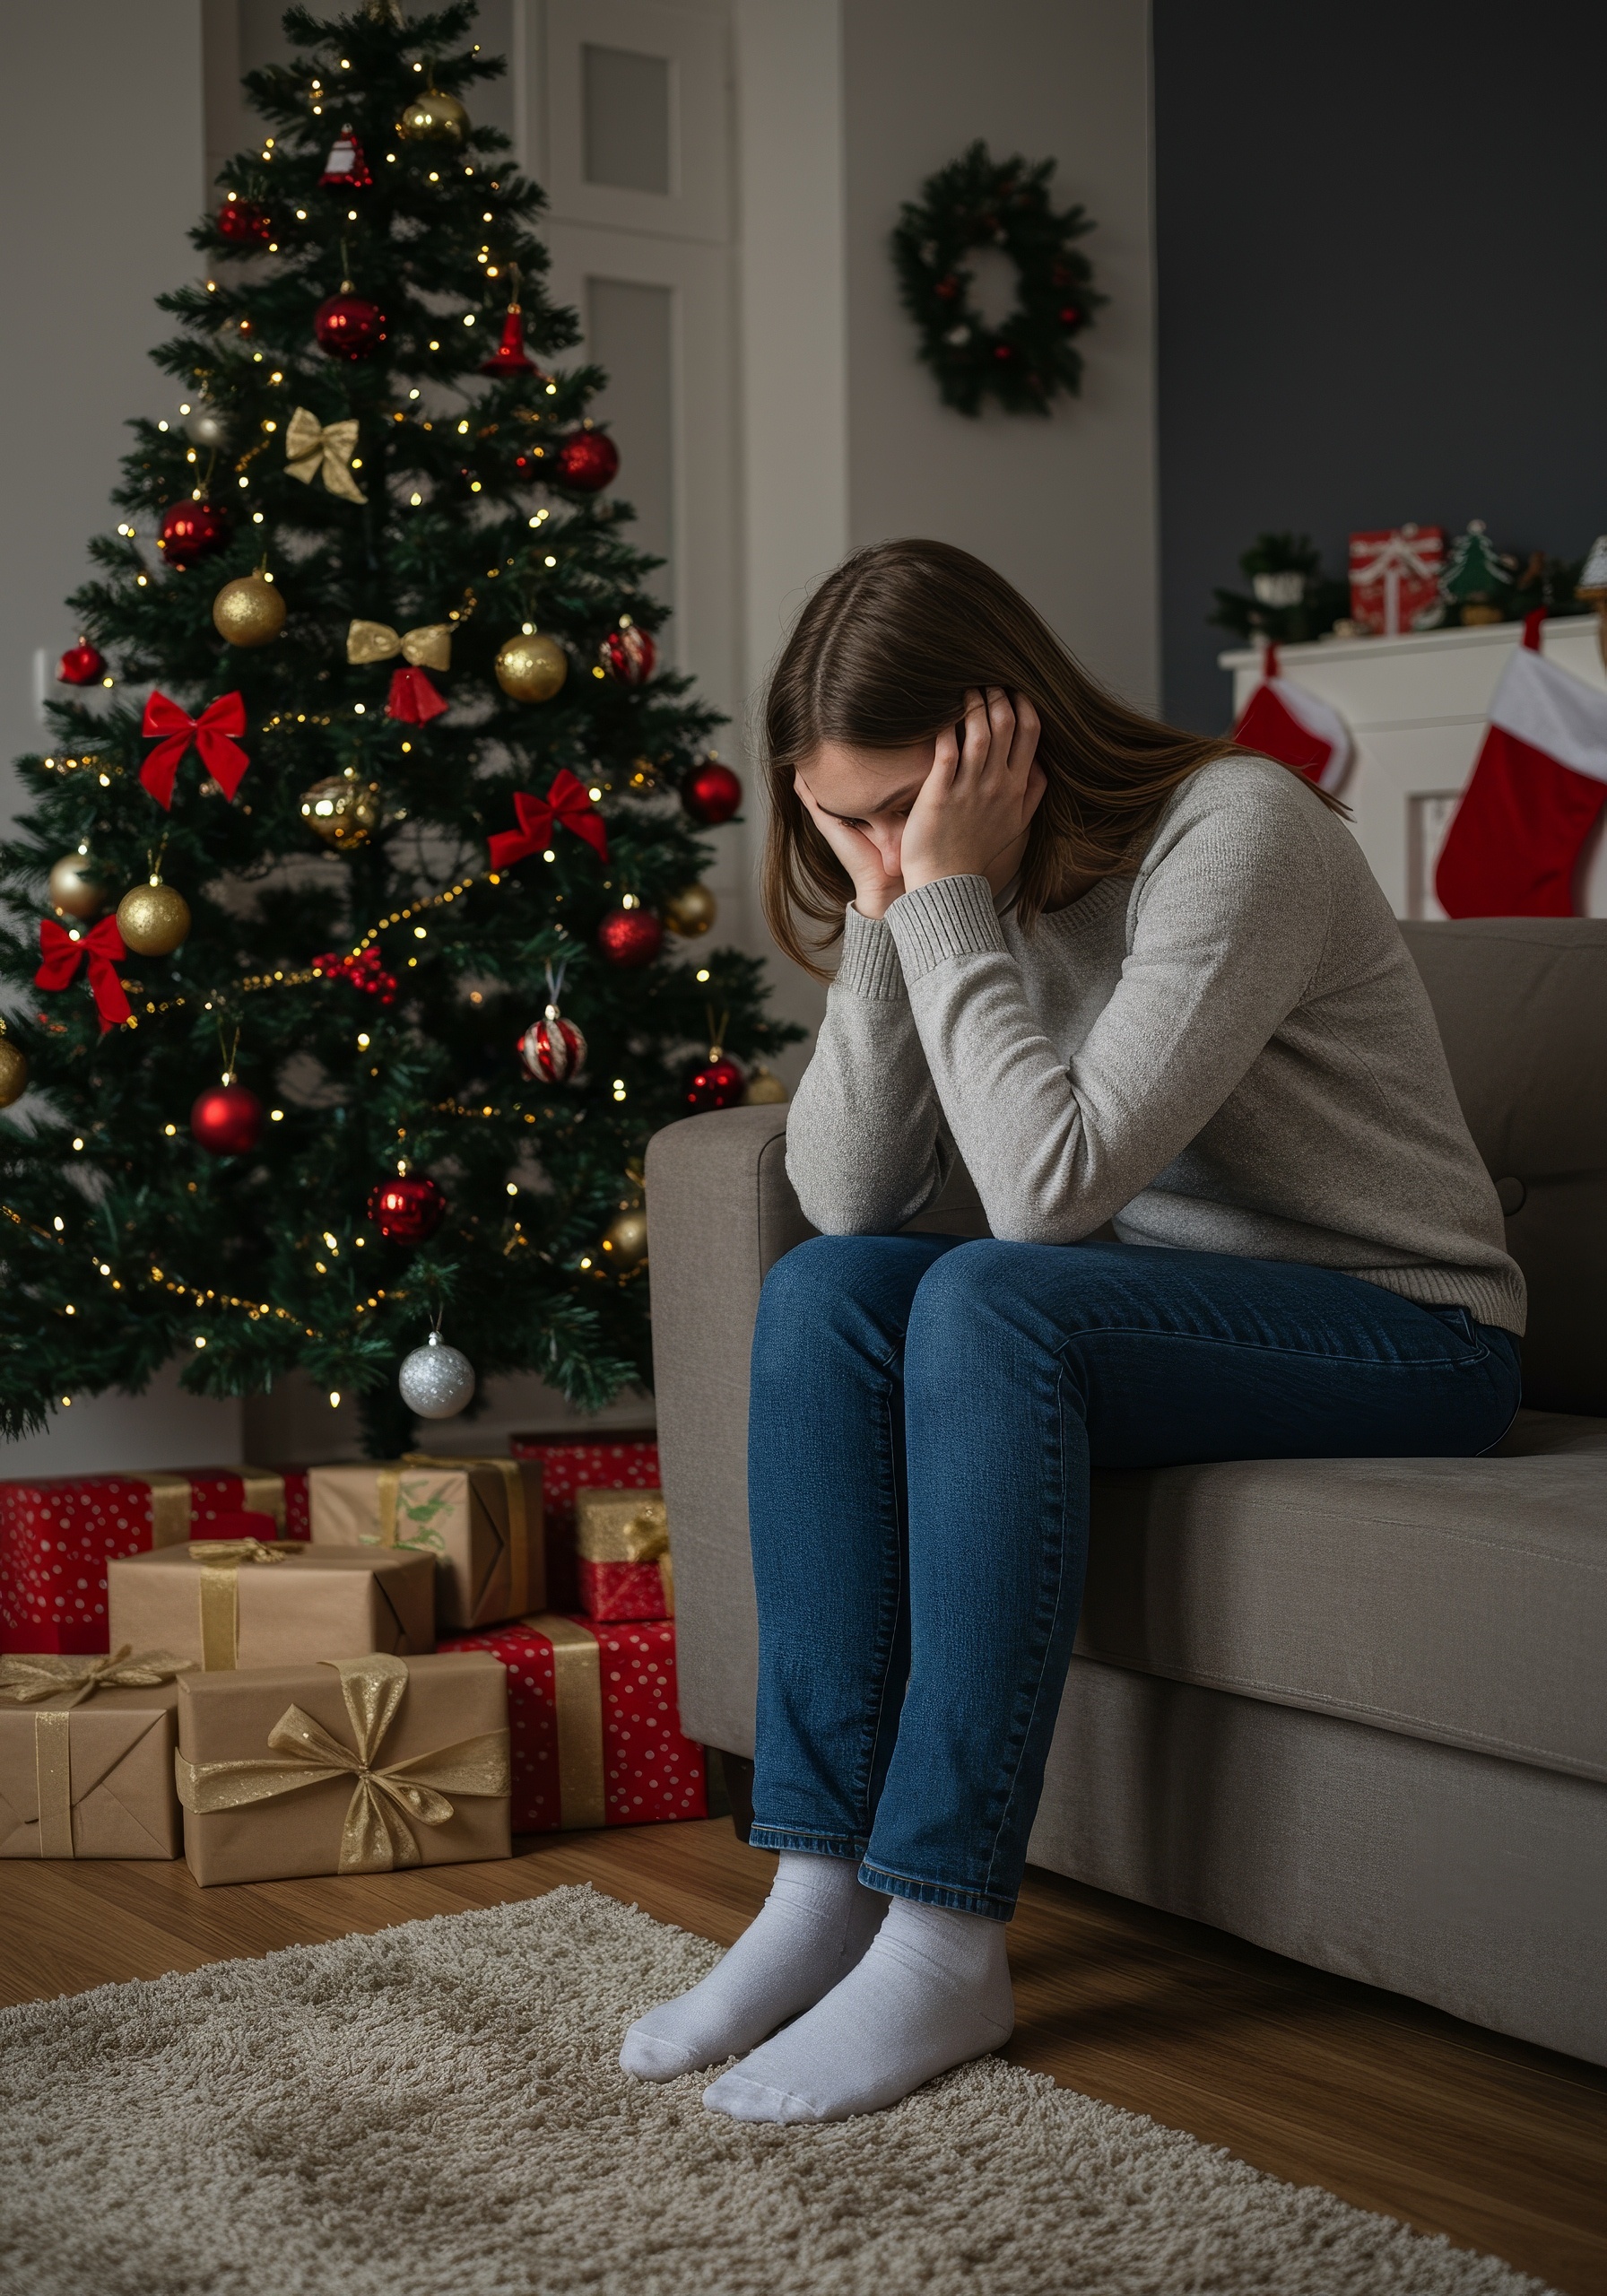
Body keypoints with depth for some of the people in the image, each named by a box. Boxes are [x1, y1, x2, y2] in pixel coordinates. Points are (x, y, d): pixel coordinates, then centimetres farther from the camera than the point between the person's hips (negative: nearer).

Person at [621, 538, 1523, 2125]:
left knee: (990, 1301, -31)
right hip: (1171, 1317, 7)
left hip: (1406, 1328, -7)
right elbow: (846, 1195, -7)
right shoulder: (988, 886, 2)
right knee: (823, 1288, -15)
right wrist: (885, 910, -16)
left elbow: (1051, 1185, -29)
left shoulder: (1238, 832, -21)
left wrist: (948, 898, -26)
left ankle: (945, 1940, -27)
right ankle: (828, 1882, -16)